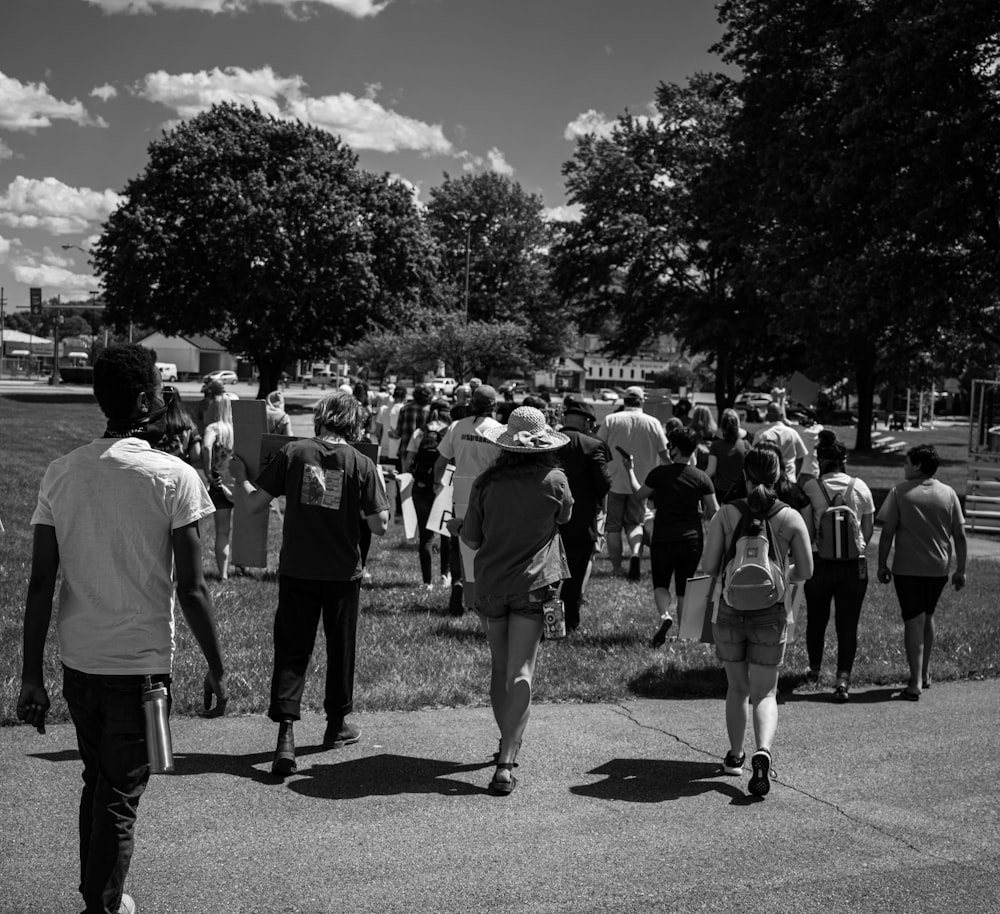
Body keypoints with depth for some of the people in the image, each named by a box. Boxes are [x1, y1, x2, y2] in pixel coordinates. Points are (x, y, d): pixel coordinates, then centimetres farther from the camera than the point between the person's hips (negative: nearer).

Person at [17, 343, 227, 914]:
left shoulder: (61, 474, 2)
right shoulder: (173, 477, -11)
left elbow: (41, 585, 2)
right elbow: (192, 588, -13)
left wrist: (33, 676, 7)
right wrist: (217, 668, -3)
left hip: (78, 661, 5)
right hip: (141, 664, -5)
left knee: (97, 784, 23)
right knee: (120, 800, 7)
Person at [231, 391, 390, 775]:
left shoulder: (293, 452, -7)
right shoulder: (362, 464, -8)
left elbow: (255, 505, -6)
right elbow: (380, 526, -8)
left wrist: (241, 477, 13)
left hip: (297, 570, 0)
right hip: (343, 572, 0)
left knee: (291, 651, 4)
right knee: (340, 648, 17)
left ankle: (285, 735, -8)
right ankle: (337, 725, 32)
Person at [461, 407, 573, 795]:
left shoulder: (486, 482, -5)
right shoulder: (554, 480, -7)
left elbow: (470, 539, 2)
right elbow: (564, 516, 14)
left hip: (490, 584, 2)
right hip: (533, 585, -2)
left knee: (499, 667, 17)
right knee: (521, 672, -5)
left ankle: (508, 742, 32)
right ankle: (506, 761, -14)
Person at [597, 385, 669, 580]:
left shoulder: (611, 420, -5)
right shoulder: (653, 423, -2)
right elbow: (665, 454, 1)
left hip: (615, 482, -1)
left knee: (613, 526, 11)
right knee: (635, 523, 13)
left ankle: (616, 568, 15)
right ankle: (636, 553, -14)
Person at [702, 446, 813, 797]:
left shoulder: (726, 514, -8)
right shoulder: (791, 518, -6)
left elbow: (708, 566, -8)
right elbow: (806, 571, -1)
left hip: (730, 610, 1)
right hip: (771, 614, -1)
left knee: (737, 688, 19)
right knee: (765, 693, 6)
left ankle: (735, 755, 29)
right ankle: (762, 752, -17)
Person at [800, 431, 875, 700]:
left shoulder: (811, 487, -9)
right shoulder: (860, 487, -1)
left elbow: (806, 530, -9)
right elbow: (869, 529, 5)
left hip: (821, 563, -1)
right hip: (854, 565, 1)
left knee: (816, 618, 18)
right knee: (848, 624, 4)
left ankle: (814, 669, 32)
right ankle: (843, 677, -6)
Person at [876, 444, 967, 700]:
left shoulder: (900, 492, -8)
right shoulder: (948, 494, 1)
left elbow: (887, 533, -10)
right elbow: (960, 537, 2)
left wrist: (882, 565, -1)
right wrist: (960, 570, 9)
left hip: (907, 569, -4)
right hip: (938, 568, 4)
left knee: (913, 621, 0)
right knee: (927, 617, 21)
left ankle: (915, 683, -7)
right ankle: (925, 674, 31)